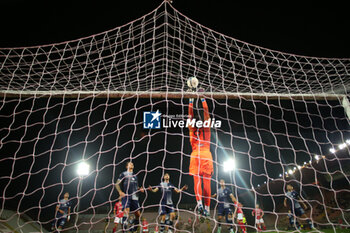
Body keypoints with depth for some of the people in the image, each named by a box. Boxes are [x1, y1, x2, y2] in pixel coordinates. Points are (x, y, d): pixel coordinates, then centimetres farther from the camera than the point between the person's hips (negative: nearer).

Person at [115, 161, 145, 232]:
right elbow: (117, 184, 1)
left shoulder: (135, 176, 23)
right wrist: (120, 192, -15)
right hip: (126, 196, -5)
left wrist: (140, 189, 7)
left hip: (134, 197, 5)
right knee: (126, 211, -23)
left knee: (138, 214, 4)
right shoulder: (123, 174, 8)